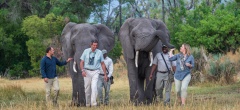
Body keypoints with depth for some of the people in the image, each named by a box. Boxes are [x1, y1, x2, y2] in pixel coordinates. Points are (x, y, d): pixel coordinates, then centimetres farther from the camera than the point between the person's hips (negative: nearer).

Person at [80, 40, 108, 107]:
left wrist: (105, 74, 8)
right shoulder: (86, 51, 0)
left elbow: (102, 64, 8)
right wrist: (82, 70, -16)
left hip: (95, 72, -1)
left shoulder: (99, 52, 1)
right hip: (87, 71, 1)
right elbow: (81, 62, 0)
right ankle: (87, 104, 17)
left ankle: (93, 103, -21)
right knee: (87, 88, 4)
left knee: (94, 87, -18)